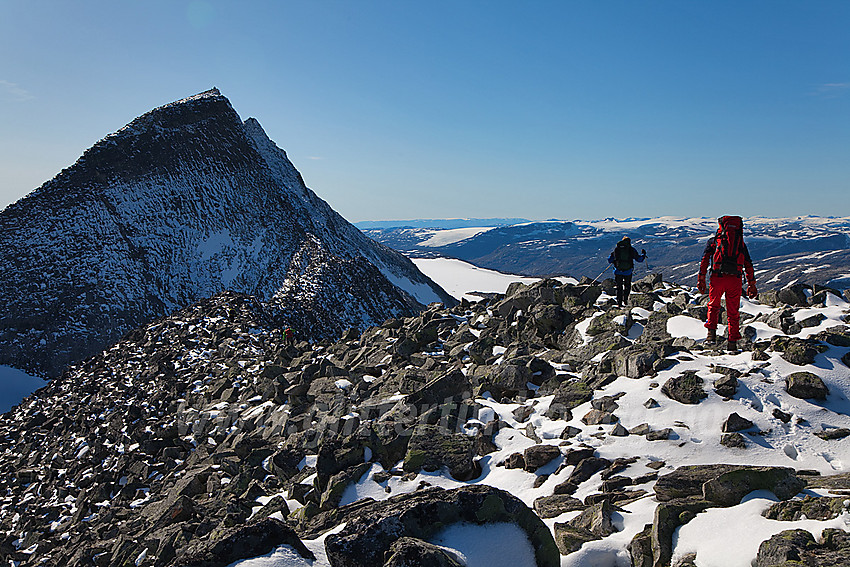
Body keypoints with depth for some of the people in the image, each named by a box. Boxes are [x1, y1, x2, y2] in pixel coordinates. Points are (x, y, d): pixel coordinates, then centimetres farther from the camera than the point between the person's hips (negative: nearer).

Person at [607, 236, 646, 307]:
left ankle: (619, 302, 11)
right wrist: (643, 254, 29)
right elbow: (639, 259, 8)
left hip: (618, 272, 1)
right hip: (628, 272, -1)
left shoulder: (616, 249, 1)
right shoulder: (632, 250, -1)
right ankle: (625, 299, 11)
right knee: (627, 286, 23)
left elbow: (609, 260, 4)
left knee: (619, 287, 15)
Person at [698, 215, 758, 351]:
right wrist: (751, 285, 18)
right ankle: (732, 342, 12)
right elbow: (748, 265, 16)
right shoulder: (741, 243, 19)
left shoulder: (713, 240, 14)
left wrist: (701, 279, 2)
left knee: (713, 306, 20)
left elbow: (705, 260, 3)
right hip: (735, 279, 1)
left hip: (717, 277, -1)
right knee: (733, 311, 11)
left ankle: (711, 332, 4)